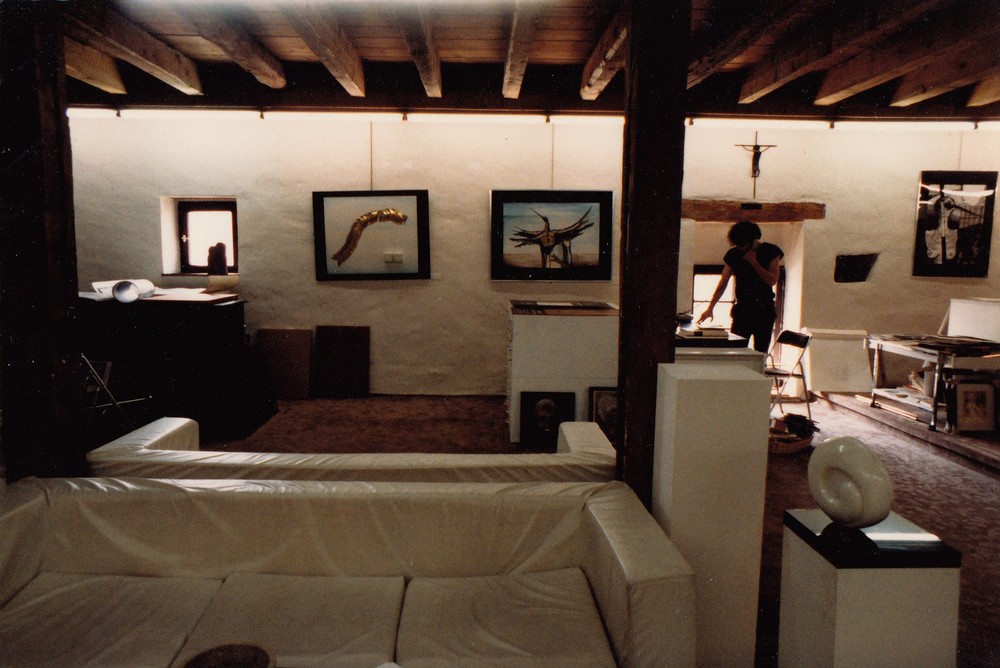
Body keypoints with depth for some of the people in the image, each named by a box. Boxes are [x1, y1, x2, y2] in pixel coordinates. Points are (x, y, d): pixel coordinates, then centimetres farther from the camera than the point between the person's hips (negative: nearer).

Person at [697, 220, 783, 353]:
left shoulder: (770, 251, -1)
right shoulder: (733, 254, 3)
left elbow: (772, 281, -8)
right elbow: (723, 283, 1)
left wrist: (754, 262, -15)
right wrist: (710, 308, -7)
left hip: (764, 311, -1)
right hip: (742, 309, 1)